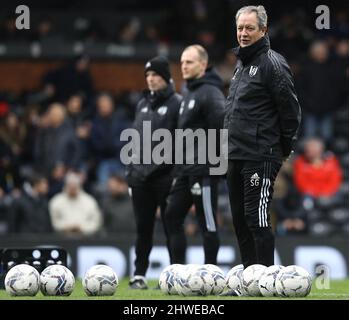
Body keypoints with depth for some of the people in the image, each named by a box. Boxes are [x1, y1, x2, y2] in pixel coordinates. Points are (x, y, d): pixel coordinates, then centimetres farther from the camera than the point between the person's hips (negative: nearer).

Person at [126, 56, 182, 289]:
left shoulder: (177, 103, -4)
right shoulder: (143, 104, 17)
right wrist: (131, 170, 15)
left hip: (166, 175, -6)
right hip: (142, 174, 6)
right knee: (143, 227, 7)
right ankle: (139, 275, 12)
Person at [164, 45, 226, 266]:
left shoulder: (210, 92, -11)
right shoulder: (189, 92, 19)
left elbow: (224, 123, -21)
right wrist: (179, 168, 19)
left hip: (204, 170, -10)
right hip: (185, 170, 10)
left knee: (207, 223, -3)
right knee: (172, 217, 8)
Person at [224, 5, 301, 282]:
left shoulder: (273, 64, -9)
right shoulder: (241, 64, 18)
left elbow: (290, 109, -11)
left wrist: (285, 148, -6)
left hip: (260, 157, -9)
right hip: (236, 156, 9)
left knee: (257, 218, -11)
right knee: (240, 218, 10)